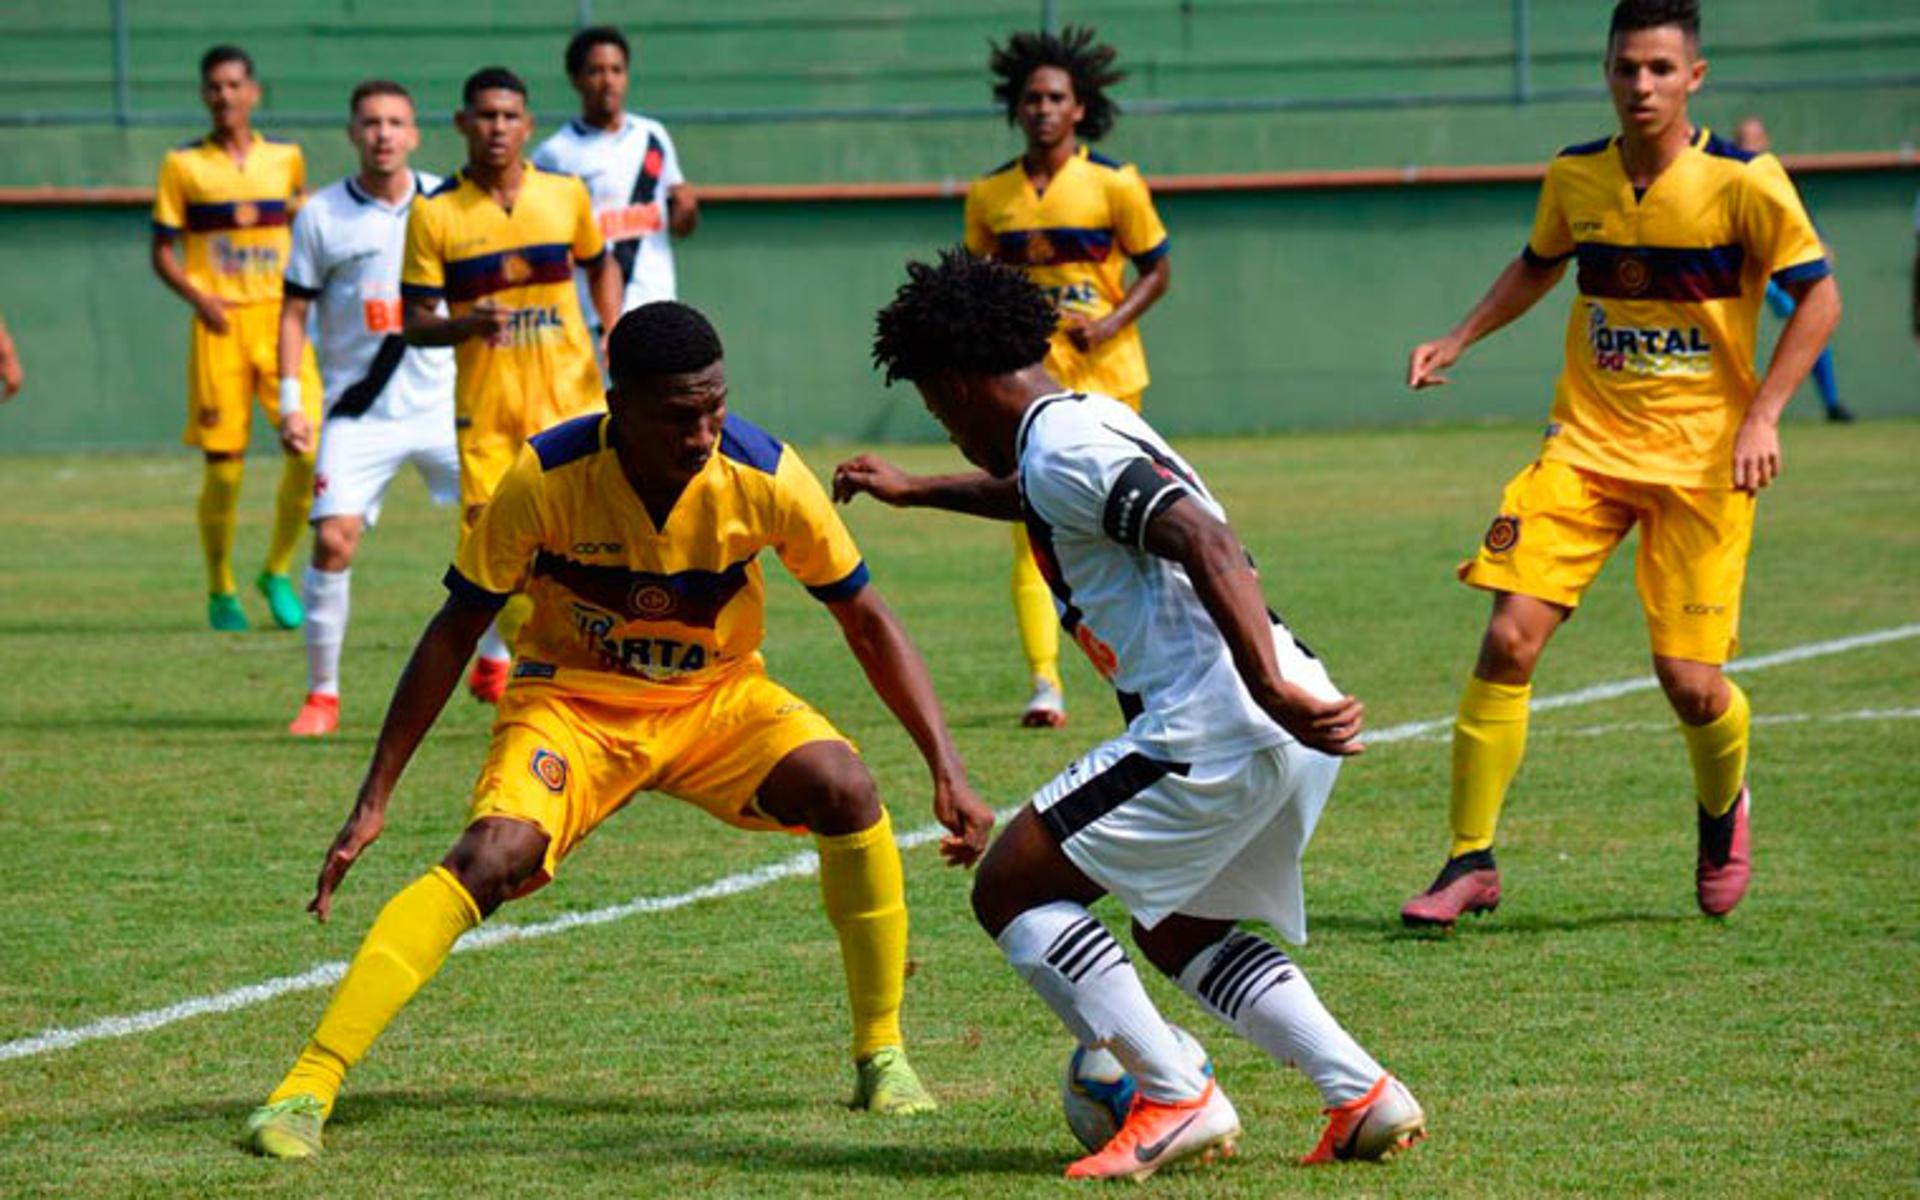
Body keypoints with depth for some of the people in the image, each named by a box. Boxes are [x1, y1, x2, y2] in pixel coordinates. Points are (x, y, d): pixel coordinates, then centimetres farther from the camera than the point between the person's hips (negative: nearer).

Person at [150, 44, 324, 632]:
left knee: (310, 447, -13)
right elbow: (162, 252, 4)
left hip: (281, 319, 2)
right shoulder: (183, 165, 3)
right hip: (220, 324, -2)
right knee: (224, 467, -2)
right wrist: (198, 297, -13)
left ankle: (278, 572, 6)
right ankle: (221, 592, 15)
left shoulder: (286, 158, 10)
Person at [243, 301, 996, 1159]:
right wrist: (374, 799, -13)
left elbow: (867, 622, -7)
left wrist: (947, 771, -13)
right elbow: (454, 634, -12)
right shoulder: (545, 478, -23)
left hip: (717, 700, 2)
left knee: (845, 789, -26)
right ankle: (306, 1087, -27)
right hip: (571, 704, -1)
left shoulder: (764, 477, -20)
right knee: (488, 858, -28)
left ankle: (880, 1057, -8)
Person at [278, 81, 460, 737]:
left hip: (445, 402, 2)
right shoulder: (322, 215, -2)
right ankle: (322, 694, -2)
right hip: (359, 410, -2)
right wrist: (290, 399, -5)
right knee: (334, 539, -13)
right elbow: (295, 309, 2)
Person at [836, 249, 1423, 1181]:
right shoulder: (1088, 424, 23)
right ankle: (1362, 1093, 10)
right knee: (1175, 930, 25)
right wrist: (914, 492, 62)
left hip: (1210, 723, -10)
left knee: (1010, 890, 1)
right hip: (1280, 737, 10)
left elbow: (1206, 543, -22)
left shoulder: (1061, 447, -8)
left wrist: (1271, 692, -31)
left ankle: (1177, 1101, -5)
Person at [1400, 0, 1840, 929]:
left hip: (1703, 458, -3)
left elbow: (1817, 297, -5)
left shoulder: (1743, 181, -11)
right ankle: (1470, 859, 0)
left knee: (1690, 681, -7)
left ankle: (1723, 814, 28)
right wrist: (1457, 341, 13)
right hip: (1587, 443, 3)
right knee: (1509, 638, -12)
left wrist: (1762, 415, -14)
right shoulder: (1576, 177, 2)